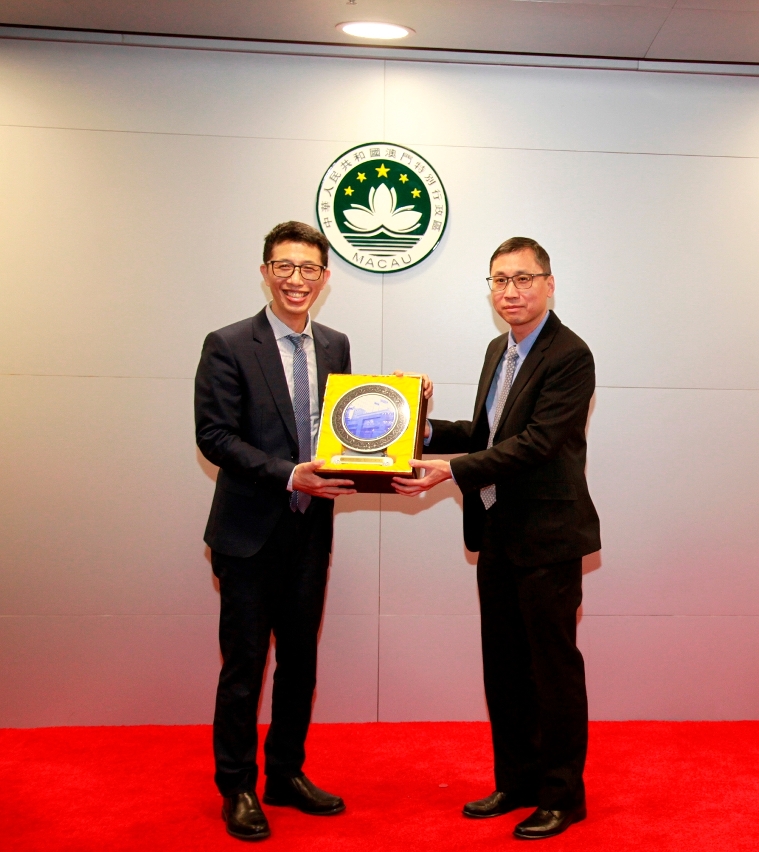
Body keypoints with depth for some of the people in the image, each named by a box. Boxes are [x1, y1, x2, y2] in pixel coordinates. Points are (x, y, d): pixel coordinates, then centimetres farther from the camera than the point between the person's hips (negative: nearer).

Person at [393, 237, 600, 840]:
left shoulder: (570, 356, -14)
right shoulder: (499, 350, 13)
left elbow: (536, 442, -22)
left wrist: (454, 471, -26)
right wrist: (427, 430, 0)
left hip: (546, 537, -8)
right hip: (498, 534, 8)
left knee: (553, 667, 4)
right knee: (504, 666, 16)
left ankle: (562, 795, 20)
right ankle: (517, 782, 31)